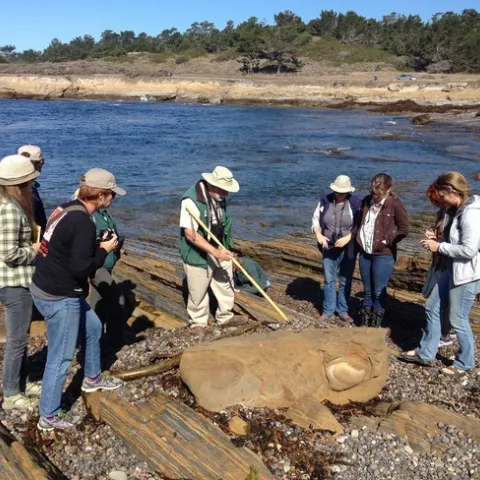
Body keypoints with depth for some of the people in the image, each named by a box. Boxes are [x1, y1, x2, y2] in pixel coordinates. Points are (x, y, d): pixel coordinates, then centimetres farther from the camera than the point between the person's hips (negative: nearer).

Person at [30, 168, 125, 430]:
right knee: (60, 358, 5)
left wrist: (96, 245, 5)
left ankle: (92, 378, 47)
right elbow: (81, 269, -26)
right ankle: (49, 416, 22)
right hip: (59, 298, -10)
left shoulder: (67, 209, 4)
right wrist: (104, 250, -11)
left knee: (93, 328, 27)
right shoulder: (84, 223, -24)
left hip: (46, 288, 10)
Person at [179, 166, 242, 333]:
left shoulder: (218, 196, -2)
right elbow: (190, 234, -29)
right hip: (198, 253, -7)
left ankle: (224, 317, 36)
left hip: (220, 249, 7)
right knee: (198, 292, 10)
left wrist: (224, 248, 17)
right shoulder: (191, 200, -27)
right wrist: (215, 252, -31)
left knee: (226, 285, 16)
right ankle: (198, 322, 31)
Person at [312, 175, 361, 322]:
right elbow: (315, 219, 5)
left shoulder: (355, 203, -10)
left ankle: (343, 310, 23)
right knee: (329, 279, 10)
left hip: (348, 248, -2)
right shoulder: (325, 201, -4)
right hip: (329, 247, 2)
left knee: (345, 280, 10)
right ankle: (328, 310, 22)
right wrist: (318, 235, -11)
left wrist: (348, 237, -19)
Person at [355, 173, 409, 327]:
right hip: (365, 253, 5)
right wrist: (359, 239, 5)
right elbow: (359, 222, 17)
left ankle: (375, 326, 17)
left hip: (384, 255, -5)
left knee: (378, 292, 4)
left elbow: (404, 229, -9)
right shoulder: (367, 200, 3)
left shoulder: (395, 204, -12)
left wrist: (387, 241, -13)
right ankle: (364, 324, 27)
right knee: (367, 290, 16)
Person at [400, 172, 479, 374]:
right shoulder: (455, 210, 7)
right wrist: (436, 240, 0)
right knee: (432, 308, 15)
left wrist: (439, 247, -18)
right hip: (452, 270, 10)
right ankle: (425, 353, 27)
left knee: (458, 320, 4)